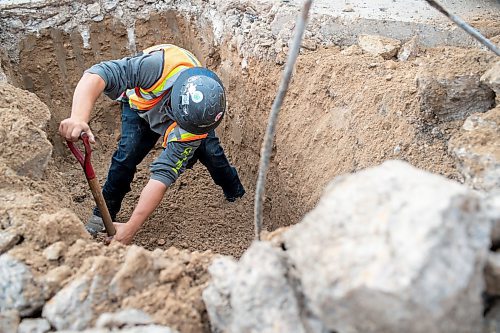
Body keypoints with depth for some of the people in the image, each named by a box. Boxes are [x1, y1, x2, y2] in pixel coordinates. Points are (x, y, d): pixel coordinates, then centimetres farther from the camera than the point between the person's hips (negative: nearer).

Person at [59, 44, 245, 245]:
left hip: (189, 110, 1)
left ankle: (236, 194, 23)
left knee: (209, 152, -9)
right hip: (141, 103, 0)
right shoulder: (159, 66, -49)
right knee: (128, 153, -19)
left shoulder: (196, 121, -41)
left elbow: (163, 174, -41)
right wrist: (78, 118, -72)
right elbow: (96, 75, -53)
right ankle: (102, 215, 1)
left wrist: (131, 228, -44)